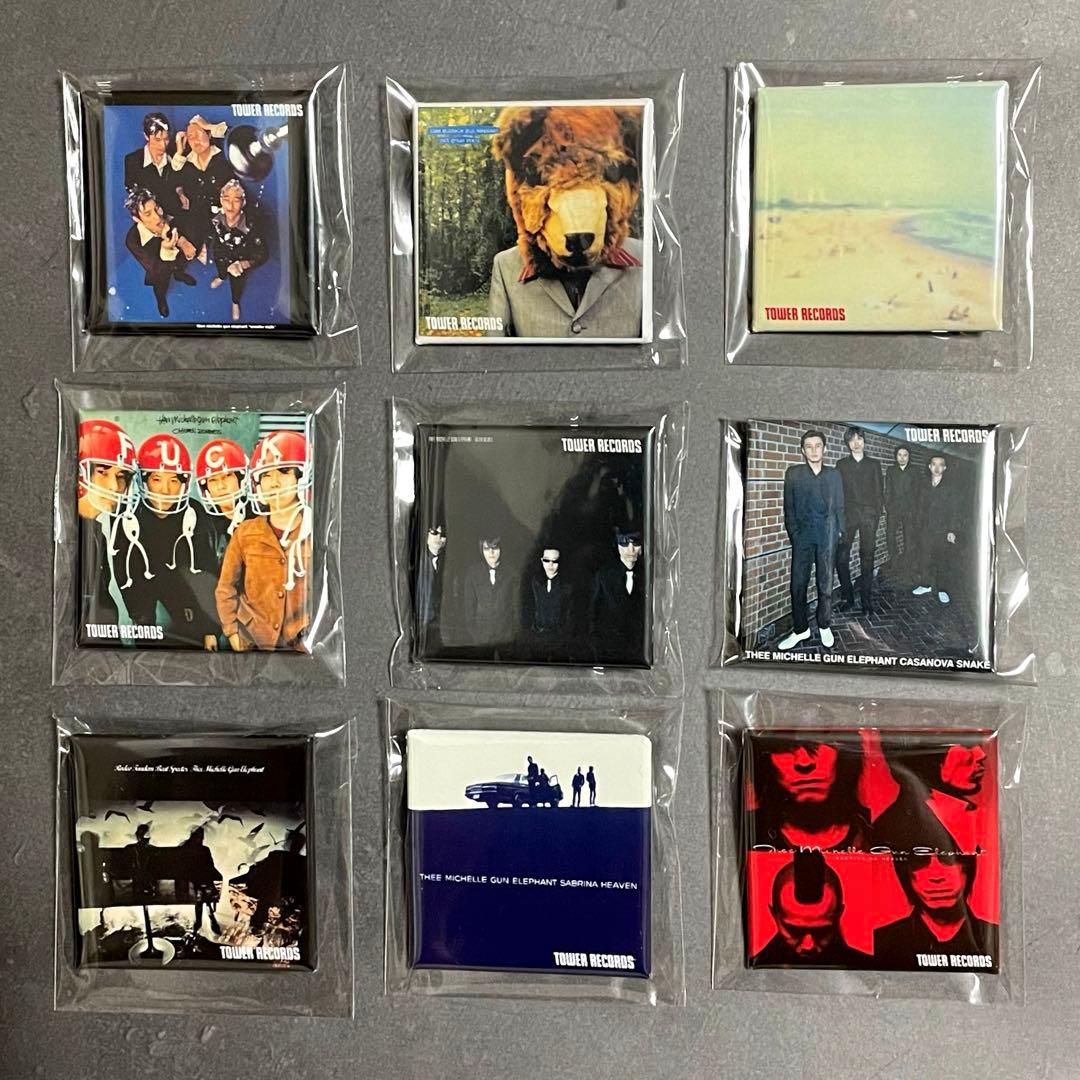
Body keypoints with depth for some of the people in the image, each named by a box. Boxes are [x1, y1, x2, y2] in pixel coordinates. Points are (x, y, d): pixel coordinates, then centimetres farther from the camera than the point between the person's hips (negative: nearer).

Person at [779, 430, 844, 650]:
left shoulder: (834, 475, 9)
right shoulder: (793, 473, 5)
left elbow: (839, 506, 12)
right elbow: (789, 507, 4)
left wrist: (839, 530, 4)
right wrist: (793, 532, -2)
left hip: (827, 535, 1)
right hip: (802, 535, -1)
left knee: (826, 582, 6)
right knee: (798, 583, -3)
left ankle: (824, 626, 19)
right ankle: (800, 629, 8)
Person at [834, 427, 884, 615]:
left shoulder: (874, 464, 13)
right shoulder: (842, 464, 11)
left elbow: (879, 491, 10)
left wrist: (877, 514, -1)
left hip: (869, 516, 1)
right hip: (848, 515, 0)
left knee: (867, 558, 1)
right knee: (841, 557, -10)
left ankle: (867, 600, 6)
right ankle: (847, 597, 2)